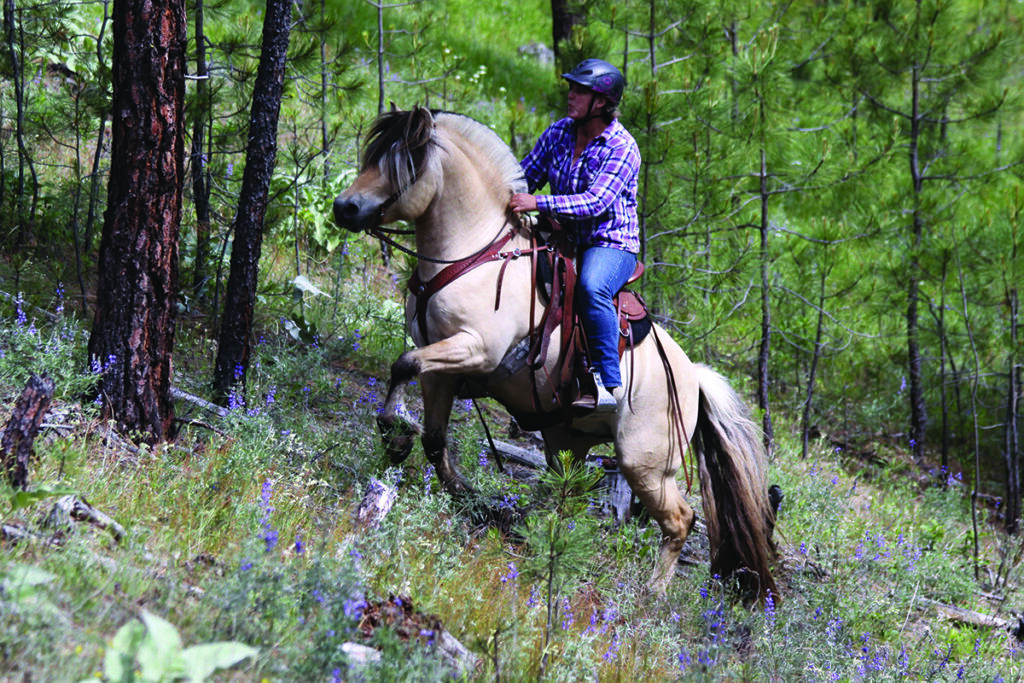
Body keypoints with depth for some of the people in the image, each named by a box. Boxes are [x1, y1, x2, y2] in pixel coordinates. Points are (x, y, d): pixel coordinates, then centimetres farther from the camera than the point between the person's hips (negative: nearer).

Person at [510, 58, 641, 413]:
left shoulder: (623, 147, -14)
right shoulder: (559, 133, 6)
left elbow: (596, 202, -25)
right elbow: (527, 176, 12)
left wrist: (537, 204, -34)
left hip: (611, 244, -7)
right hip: (564, 242, 7)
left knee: (591, 286, -38)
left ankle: (609, 382, -35)